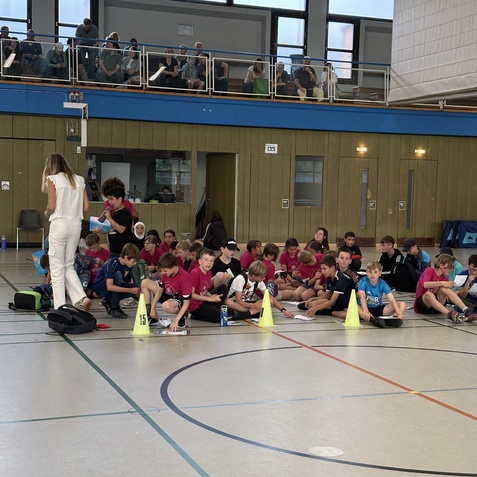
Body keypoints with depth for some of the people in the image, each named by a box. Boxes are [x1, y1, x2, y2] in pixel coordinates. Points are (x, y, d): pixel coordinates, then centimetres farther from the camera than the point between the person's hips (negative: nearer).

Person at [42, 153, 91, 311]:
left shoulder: (53, 179, -4)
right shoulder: (78, 180, 9)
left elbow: (51, 206, -10)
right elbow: (86, 206, 7)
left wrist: (47, 213, 10)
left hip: (59, 224, -5)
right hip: (76, 224, 5)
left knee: (57, 268, 5)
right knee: (68, 266, 16)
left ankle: (60, 307, 5)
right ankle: (81, 298, -1)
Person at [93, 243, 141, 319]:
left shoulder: (128, 266, -5)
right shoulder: (112, 263, -27)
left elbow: (129, 283, 6)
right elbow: (109, 287, -36)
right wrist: (131, 290, -36)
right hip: (100, 288, -7)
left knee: (136, 287, -16)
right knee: (117, 274, -34)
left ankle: (109, 301, 2)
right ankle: (114, 308, -24)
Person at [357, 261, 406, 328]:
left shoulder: (383, 284, -6)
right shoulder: (363, 282, -13)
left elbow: (392, 299, -17)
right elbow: (362, 297, -30)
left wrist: (399, 314, -34)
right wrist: (366, 312, -48)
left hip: (379, 309, 4)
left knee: (402, 304, -12)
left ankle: (389, 320, -42)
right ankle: (373, 320, -55)